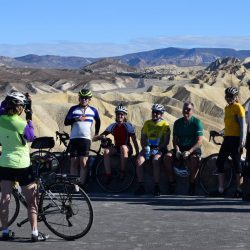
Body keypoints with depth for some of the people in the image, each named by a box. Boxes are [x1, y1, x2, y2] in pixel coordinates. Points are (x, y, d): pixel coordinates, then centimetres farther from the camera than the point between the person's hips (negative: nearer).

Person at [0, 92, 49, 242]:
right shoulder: (22, 124, -19)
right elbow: (31, 137, 0)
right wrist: (30, 119, 1)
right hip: (22, 165, -4)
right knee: (32, 201, 6)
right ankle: (35, 233, 6)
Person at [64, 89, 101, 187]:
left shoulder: (93, 110, 10)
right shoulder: (73, 109, 6)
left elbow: (98, 121, 27)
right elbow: (66, 122, 1)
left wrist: (96, 133, 23)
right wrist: (76, 119, -13)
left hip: (86, 139, 0)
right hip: (74, 138, 0)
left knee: (83, 163, -7)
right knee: (74, 162, -1)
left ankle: (82, 185, -6)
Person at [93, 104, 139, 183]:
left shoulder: (128, 126, -7)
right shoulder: (113, 126, 4)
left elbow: (134, 140, -10)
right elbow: (103, 135, -1)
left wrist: (137, 153, -17)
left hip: (127, 148, -4)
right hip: (116, 148, 4)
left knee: (123, 148, -39)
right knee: (106, 151, -27)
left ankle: (123, 172, -29)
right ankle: (108, 175, -24)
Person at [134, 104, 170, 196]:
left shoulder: (165, 124, 1)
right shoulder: (147, 123, 13)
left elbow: (166, 141, -5)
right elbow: (143, 138, 13)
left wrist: (157, 149, -17)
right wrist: (145, 147, -6)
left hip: (159, 148, -4)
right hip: (148, 147, 4)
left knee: (155, 161, -34)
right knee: (139, 161, -24)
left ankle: (157, 187, -28)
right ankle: (141, 186, -18)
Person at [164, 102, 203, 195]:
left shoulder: (197, 122, -5)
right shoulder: (178, 123, 8)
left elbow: (199, 141, -12)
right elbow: (175, 139, 6)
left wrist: (189, 151, -25)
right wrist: (177, 150, -14)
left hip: (193, 148, -4)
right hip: (180, 148, 4)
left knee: (195, 158, -37)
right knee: (167, 156, -23)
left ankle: (192, 182, -19)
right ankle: (171, 181, -13)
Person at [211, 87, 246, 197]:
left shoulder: (238, 107, -8)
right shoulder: (227, 108, 15)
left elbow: (242, 125, -13)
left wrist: (242, 141, -18)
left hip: (236, 139, -8)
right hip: (227, 139, 8)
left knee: (236, 163, -3)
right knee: (219, 162, 4)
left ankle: (238, 190, 5)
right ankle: (220, 189, 8)